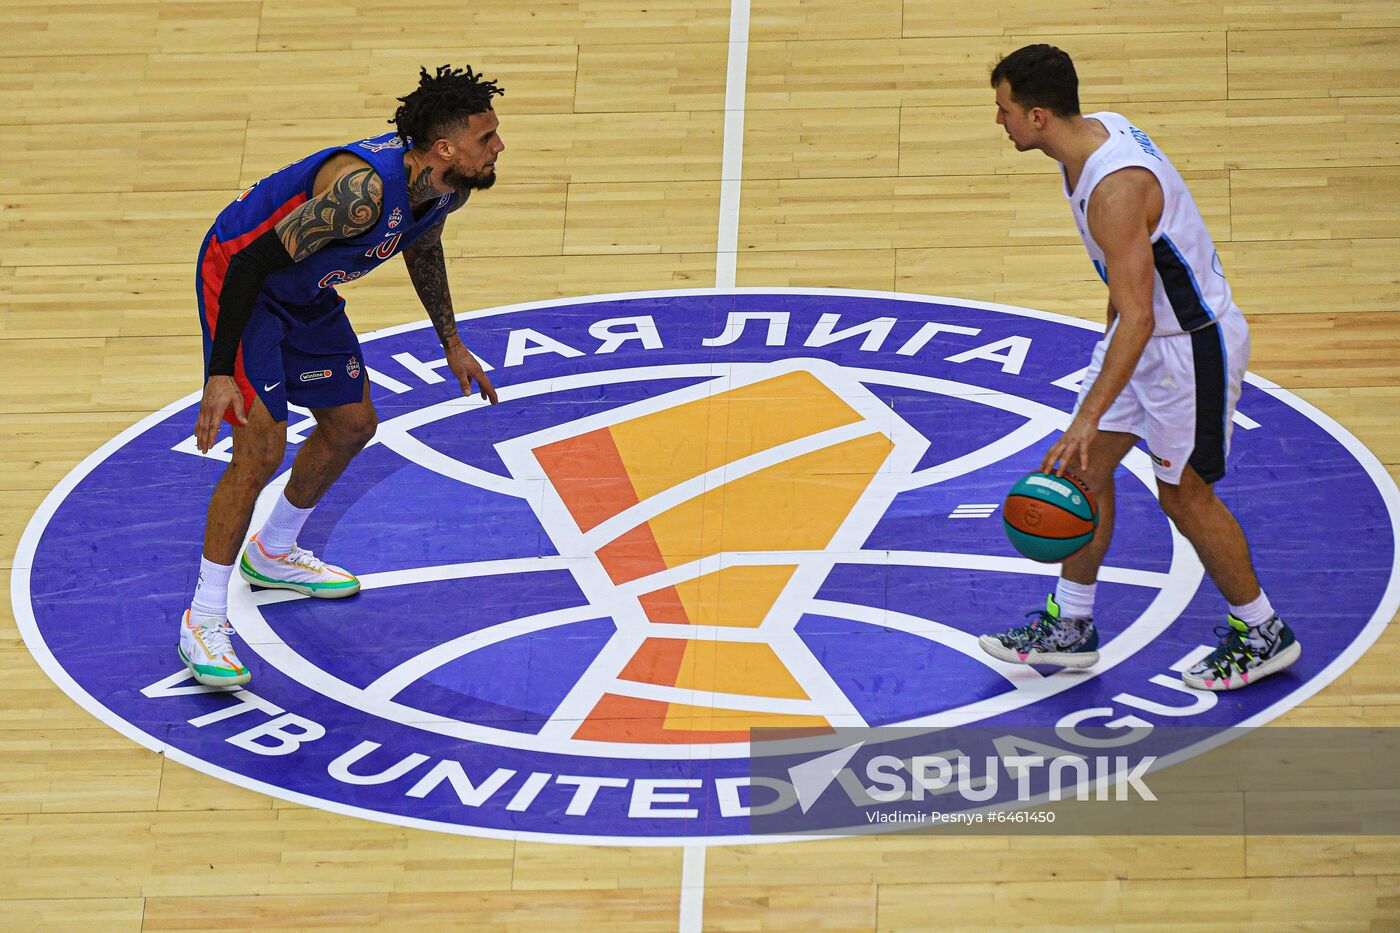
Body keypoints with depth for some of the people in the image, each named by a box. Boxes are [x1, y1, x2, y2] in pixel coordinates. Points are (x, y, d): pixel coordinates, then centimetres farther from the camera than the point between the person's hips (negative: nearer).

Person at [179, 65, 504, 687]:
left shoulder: (448, 186, -11)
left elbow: (422, 245, 15)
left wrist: (451, 343, 21)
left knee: (352, 425, 17)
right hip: (240, 275, -9)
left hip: (304, 292, 9)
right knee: (261, 449, -17)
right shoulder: (364, 187, -38)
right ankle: (204, 619, -6)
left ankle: (272, 554, 40)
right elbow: (254, 260, -35)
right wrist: (221, 372, -36)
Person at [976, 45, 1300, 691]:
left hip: (1191, 343, -9)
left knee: (1183, 492, 3)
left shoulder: (1116, 189, -33)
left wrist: (1090, 416, -38)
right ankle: (1070, 626, 22)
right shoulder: (1094, 130, -3)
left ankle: (1262, 634, 21)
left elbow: (1137, 318, -35)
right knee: (1085, 467, 10)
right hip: (1143, 328, 9)